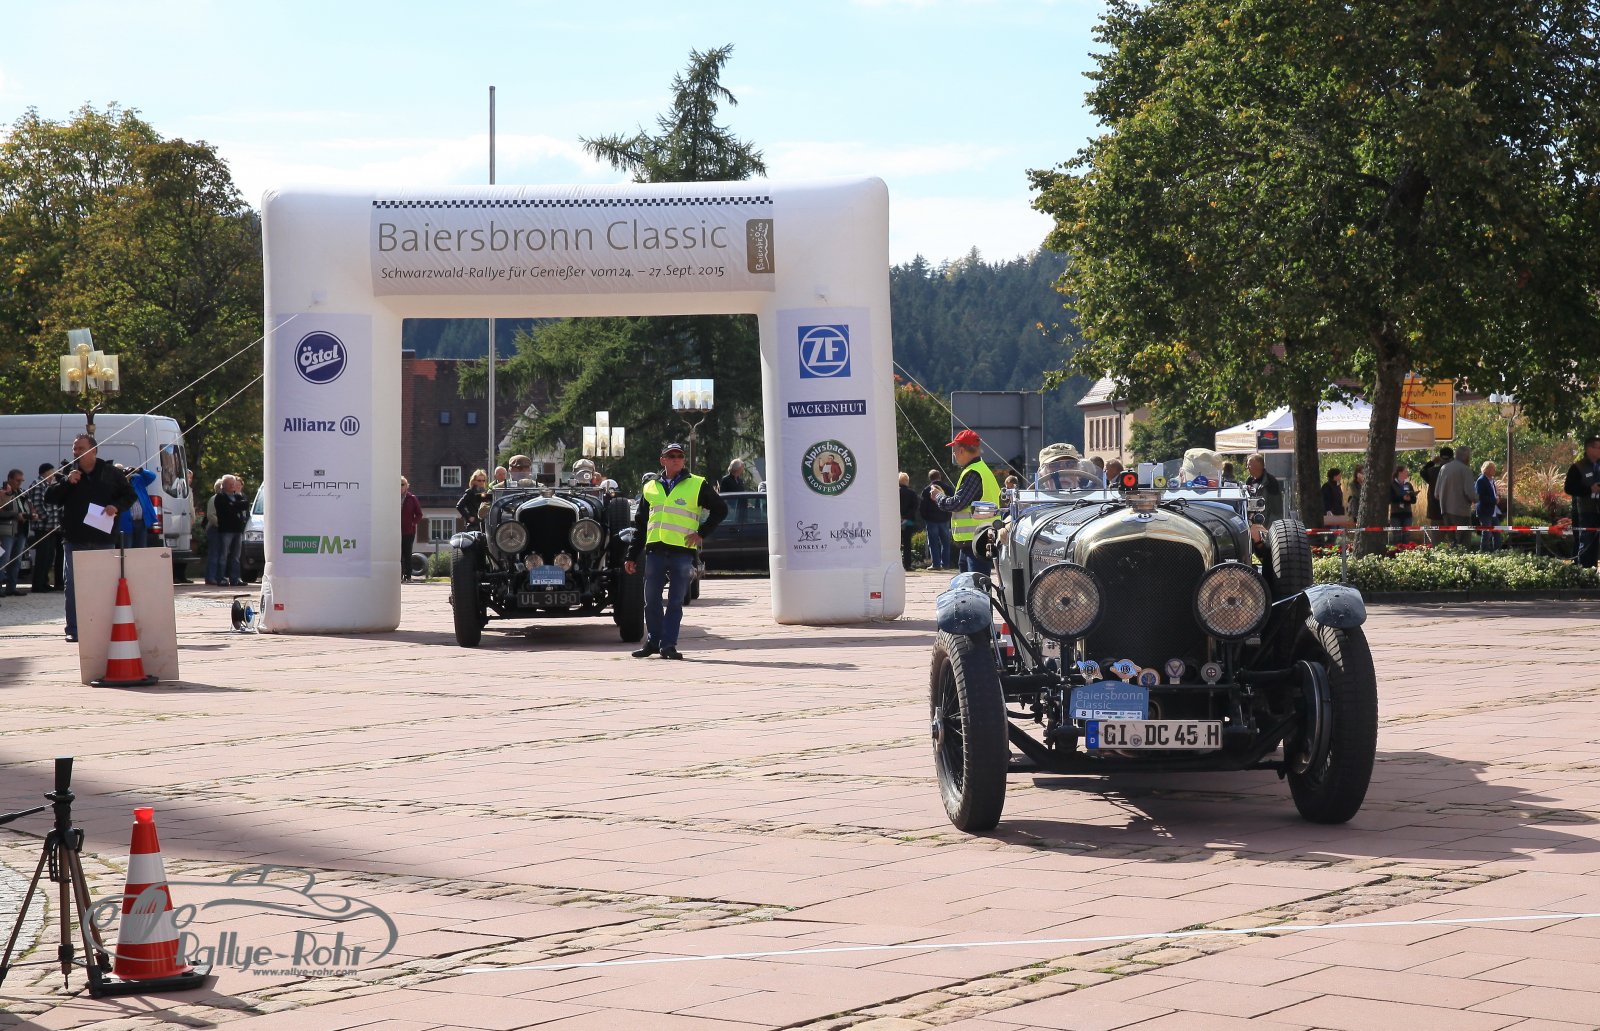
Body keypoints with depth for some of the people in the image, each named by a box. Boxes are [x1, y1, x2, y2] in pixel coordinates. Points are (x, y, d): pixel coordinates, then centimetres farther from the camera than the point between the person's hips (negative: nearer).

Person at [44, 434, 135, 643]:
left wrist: (116, 506, -10)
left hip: (103, 540, 0)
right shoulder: (67, 473, 5)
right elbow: (49, 498, 1)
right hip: (75, 541, 0)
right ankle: (73, 629, 2)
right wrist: (66, 482, -14)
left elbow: (129, 494, 10)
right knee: (73, 585, -2)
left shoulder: (110, 473, 4)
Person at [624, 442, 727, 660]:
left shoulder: (697, 485, 6)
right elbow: (639, 525, 18)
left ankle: (668, 644, 1)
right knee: (652, 600, 5)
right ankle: (653, 641, 16)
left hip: (682, 552, -3)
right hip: (654, 551, 3)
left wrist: (701, 533, 0)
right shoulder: (650, 487, 15)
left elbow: (720, 509, 11)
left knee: (675, 601, -2)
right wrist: (632, 556, 14)